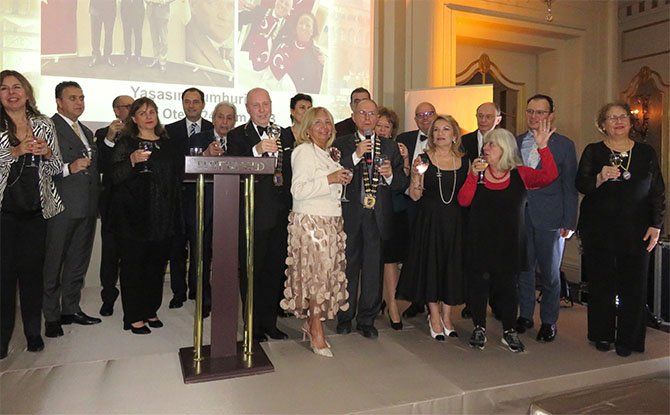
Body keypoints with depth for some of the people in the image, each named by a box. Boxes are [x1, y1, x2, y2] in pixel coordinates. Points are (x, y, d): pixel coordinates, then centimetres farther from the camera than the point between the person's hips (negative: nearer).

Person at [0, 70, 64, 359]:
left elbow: (56, 168, 10)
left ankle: (33, 333, 18)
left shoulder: (44, 125, 9)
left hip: (36, 208, 2)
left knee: (33, 269, 7)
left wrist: (47, 153, -9)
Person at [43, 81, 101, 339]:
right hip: (62, 207, -8)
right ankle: (52, 317, 13)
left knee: (79, 261, 14)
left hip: (87, 207, 8)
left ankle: (71, 309, 26)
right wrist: (68, 168, -27)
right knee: (53, 263, 2)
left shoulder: (86, 132, 20)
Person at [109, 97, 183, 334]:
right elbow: (115, 177, -8)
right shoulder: (125, 143, 1)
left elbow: (178, 175, 18)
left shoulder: (169, 145, 14)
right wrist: (132, 161, -23)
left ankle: (151, 311, 23)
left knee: (157, 265, 9)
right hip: (133, 215, -4)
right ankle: (134, 317, 10)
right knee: (132, 265, 0)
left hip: (162, 215, 4)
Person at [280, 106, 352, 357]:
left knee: (327, 272, 7)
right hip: (310, 222, -8)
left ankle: (311, 323, 20)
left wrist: (342, 180, 12)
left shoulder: (329, 153, 18)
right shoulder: (304, 150, -8)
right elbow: (298, 189, -18)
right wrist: (329, 179, -19)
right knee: (317, 272, -6)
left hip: (331, 222, 8)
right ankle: (317, 333, 4)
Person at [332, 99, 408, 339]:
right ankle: (345, 317, 24)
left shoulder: (390, 147, 11)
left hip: (378, 216, 2)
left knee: (373, 270, 6)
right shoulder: (340, 145, 4)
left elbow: (402, 184, 8)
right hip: (350, 216, -1)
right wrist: (356, 156, -17)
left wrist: (390, 175, -12)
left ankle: (367, 320, 20)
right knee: (348, 267, 8)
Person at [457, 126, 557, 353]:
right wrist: (473, 175, -18)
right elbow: (463, 201, -8)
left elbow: (549, 175, -16)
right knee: (478, 283, 6)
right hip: (480, 241, 1)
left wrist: (542, 147, -24)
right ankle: (479, 328, 22)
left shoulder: (520, 174, 0)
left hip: (509, 242, -1)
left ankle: (509, 332, 22)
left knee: (507, 285, 7)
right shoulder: (479, 172, 4)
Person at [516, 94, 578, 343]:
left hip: (549, 219, -3)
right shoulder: (515, 143, 8)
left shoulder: (564, 145, 0)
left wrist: (569, 222, -7)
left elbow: (569, 187, -2)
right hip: (520, 217, 3)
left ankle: (549, 321, 22)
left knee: (550, 273, 8)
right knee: (523, 269, 11)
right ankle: (525, 316, 27)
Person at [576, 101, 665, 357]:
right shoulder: (593, 152, 4)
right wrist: (600, 178, -25)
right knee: (601, 283, 5)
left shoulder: (646, 153, 8)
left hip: (636, 230, 1)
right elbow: (580, 185, -6)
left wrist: (656, 226, 2)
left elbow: (658, 192, 8)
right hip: (599, 229, -1)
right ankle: (602, 335, 19)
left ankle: (628, 339, 17)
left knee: (634, 285, 2)